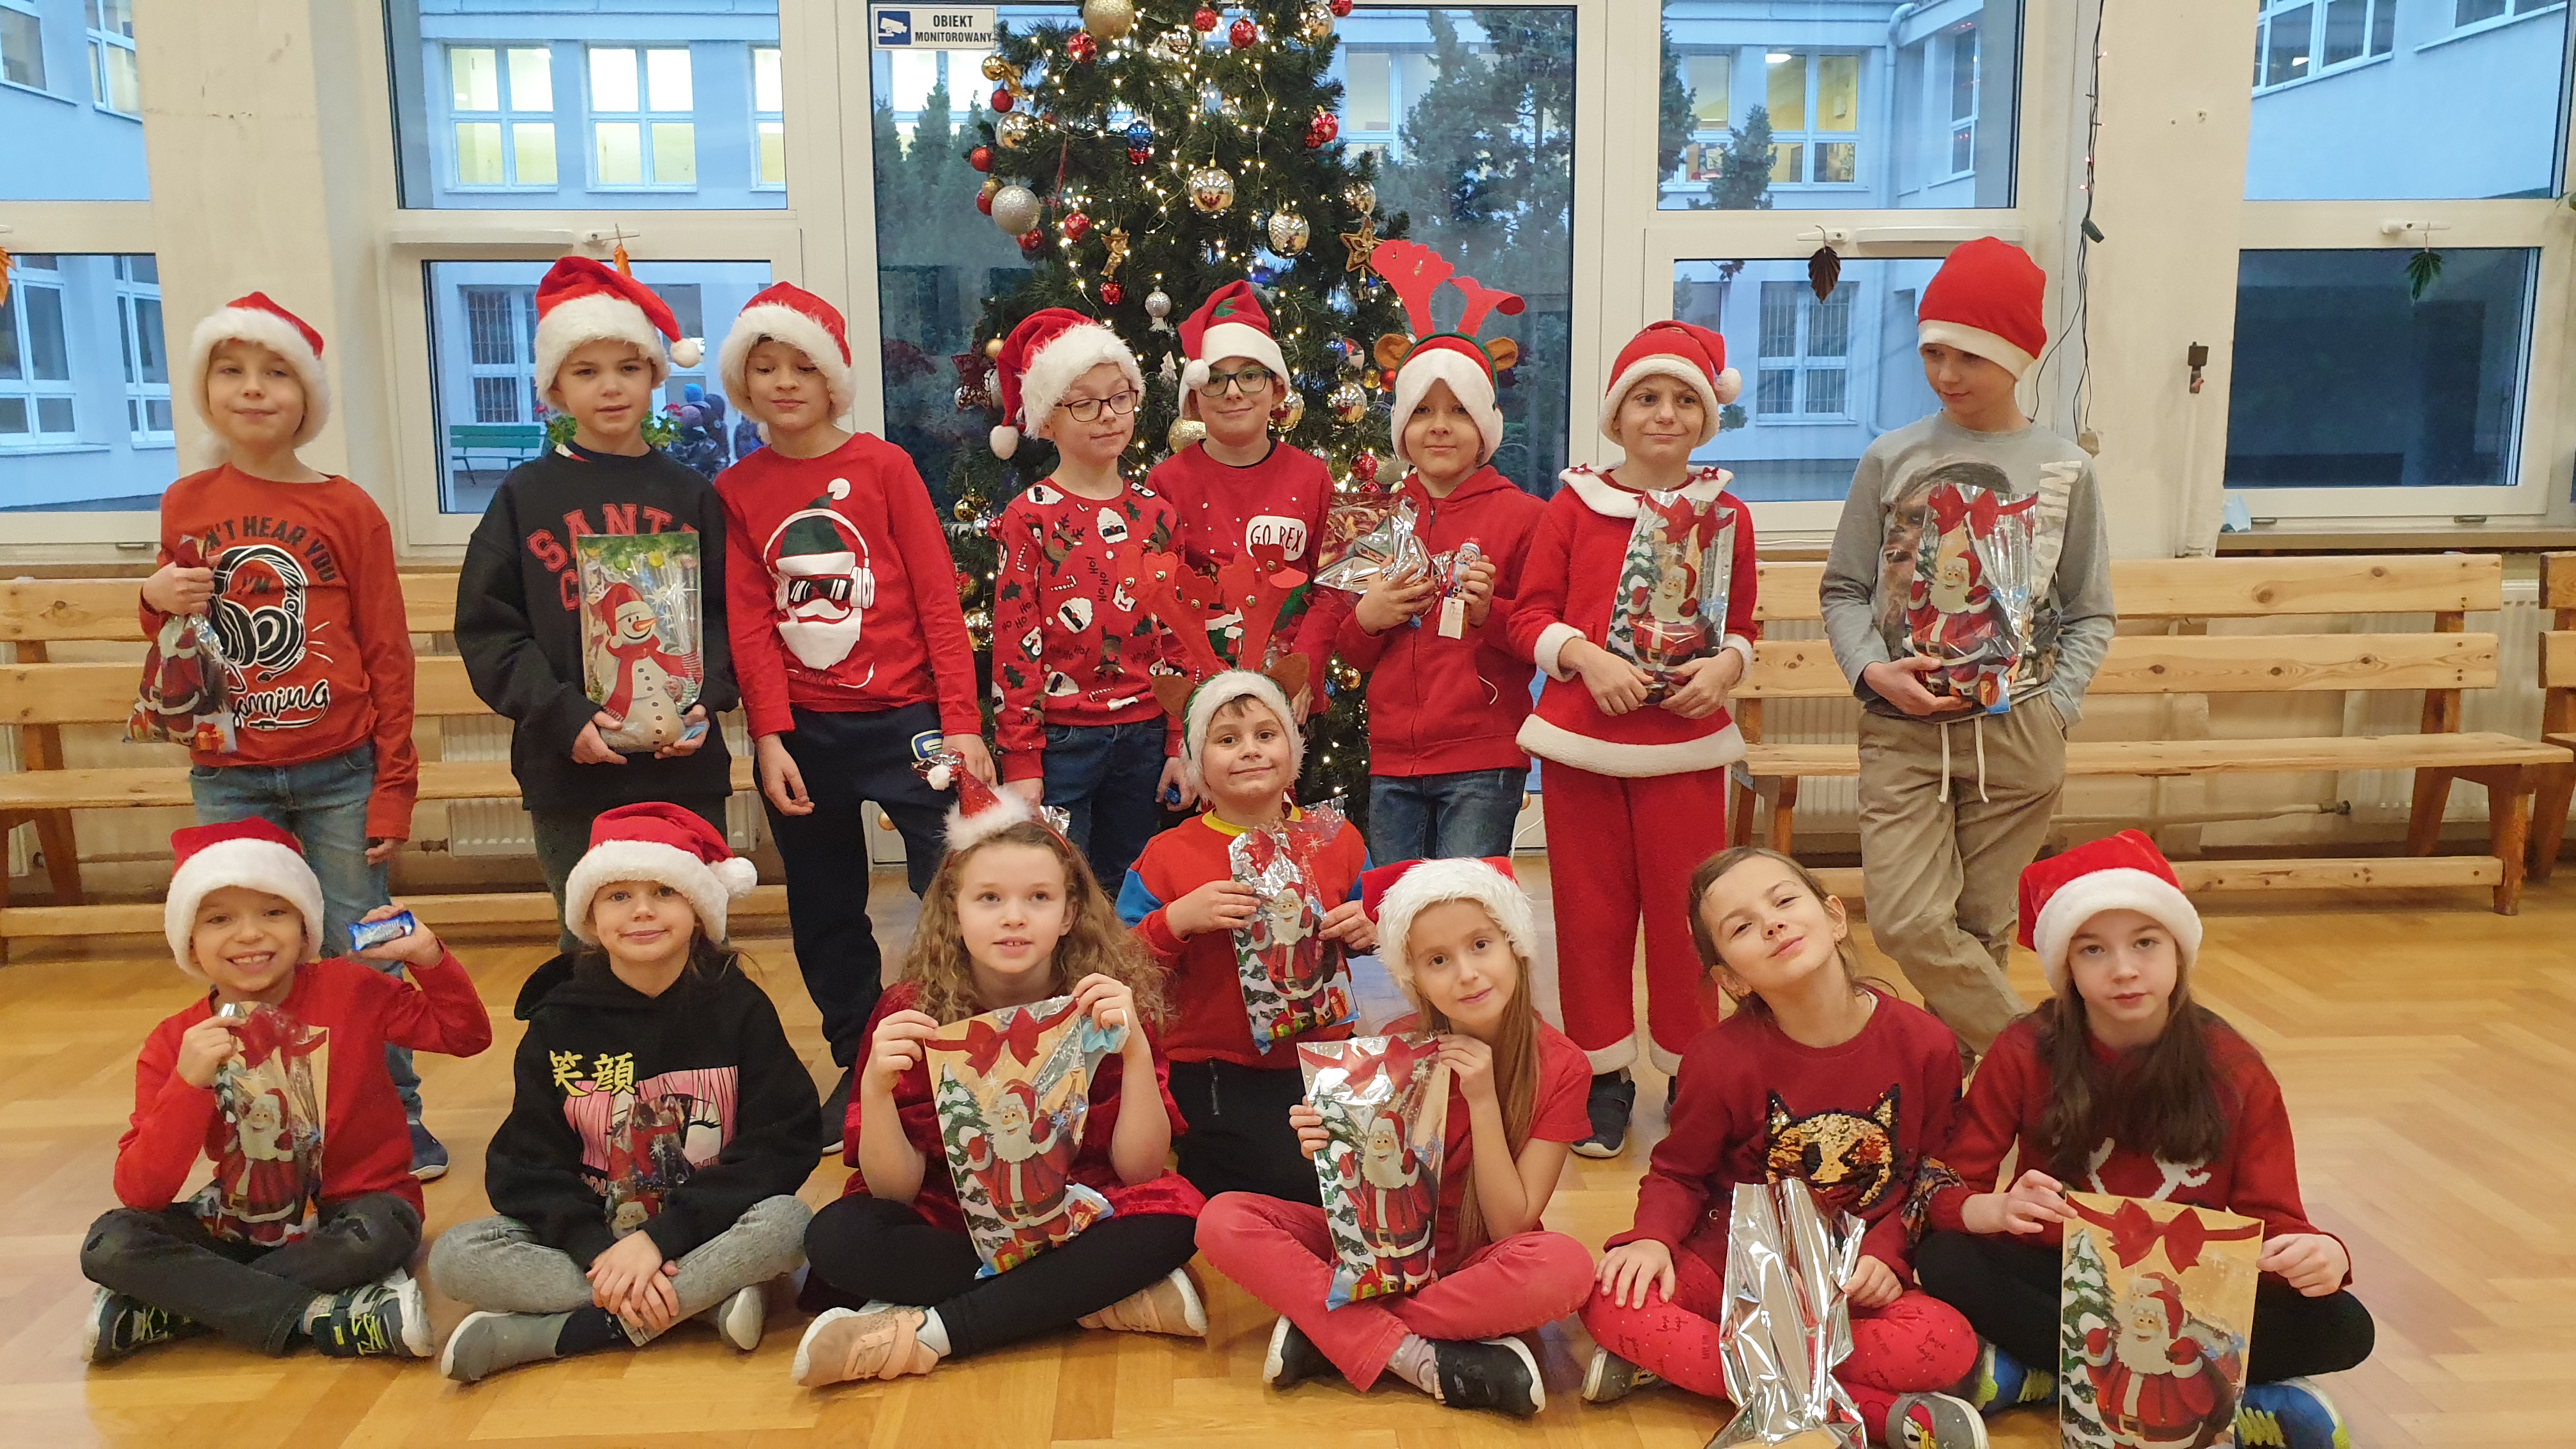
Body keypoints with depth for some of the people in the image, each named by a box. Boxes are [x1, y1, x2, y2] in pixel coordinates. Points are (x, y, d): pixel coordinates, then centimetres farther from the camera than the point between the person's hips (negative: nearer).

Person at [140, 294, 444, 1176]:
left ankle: (396, 1120, 15)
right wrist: (158, 602, -6)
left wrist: (393, 788, -4)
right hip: (227, 780, 3)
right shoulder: (186, 506, 6)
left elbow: (387, 657, -2)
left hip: (338, 774, -3)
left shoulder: (348, 510, -3)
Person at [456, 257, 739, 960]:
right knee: (588, 944, 6)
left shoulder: (689, 494, 8)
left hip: (683, 766, 1)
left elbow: (725, 613, 8)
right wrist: (563, 716, -12)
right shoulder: (525, 496, 5)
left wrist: (706, 697, -10)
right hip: (569, 771, -1)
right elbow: (487, 629, 0)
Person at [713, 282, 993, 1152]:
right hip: (802, 730, 3)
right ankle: (859, 1067, 29)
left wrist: (963, 722, -9)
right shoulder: (735, 491, 6)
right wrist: (770, 737, -9)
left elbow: (938, 597, -4)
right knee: (824, 918, 13)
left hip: (903, 719, -3)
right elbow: (749, 620, 1)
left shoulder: (882, 465, -1)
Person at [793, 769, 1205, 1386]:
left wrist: (1135, 1049, -29)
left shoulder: (1112, 1001, -10)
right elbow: (895, 1189, -12)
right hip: (950, 1221, 1)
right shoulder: (911, 1010, -10)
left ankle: (925, 1333, -24)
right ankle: (1110, 1300, -22)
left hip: (1079, 1216, 0)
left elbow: (1141, 1169, -14)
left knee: (1170, 1216, -29)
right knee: (838, 1237, -27)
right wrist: (877, 1086, -31)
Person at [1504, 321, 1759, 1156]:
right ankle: (1606, 1074, 22)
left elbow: (1742, 626, 11)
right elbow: (1529, 615, 2)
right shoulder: (1574, 505, 3)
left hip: (1685, 741, 0)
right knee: (1592, 908, 7)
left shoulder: (1727, 515, 5)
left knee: (1684, 911, 4)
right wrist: (1585, 656, -15)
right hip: (1580, 739, 0)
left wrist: (1726, 665, -10)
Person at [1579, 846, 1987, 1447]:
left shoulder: (1924, 1044, -9)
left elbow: (1933, 1167, 5)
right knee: (1611, 1303, -29)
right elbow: (1676, 1172, 2)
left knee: (1950, 1344, -29)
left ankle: (1677, 1359, -21)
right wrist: (1652, 1238, -19)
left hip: (1852, 1282, 1)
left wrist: (1887, 1252, -11)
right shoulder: (1722, 1060, -12)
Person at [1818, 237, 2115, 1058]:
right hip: (1901, 728, 0)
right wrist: (1870, 670, -9)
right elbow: (1845, 588, 8)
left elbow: (2090, 615, 8)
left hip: (2015, 734, 0)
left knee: (1982, 929, 7)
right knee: (1908, 923, -12)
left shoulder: (2063, 470, 3)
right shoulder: (1893, 459, 3)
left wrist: (2053, 712, -5)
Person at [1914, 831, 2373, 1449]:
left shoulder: (2235, 1072, -6)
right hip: (2059, 1280, -1)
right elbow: (1948, 1192, -11)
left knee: (2343, 1328, -23)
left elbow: (2270, 1218, -6)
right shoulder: (2025, 1052, -11)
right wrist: (2001, 1208, -35)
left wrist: (2319, 1255, -31)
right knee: (1947, 1263, -30)